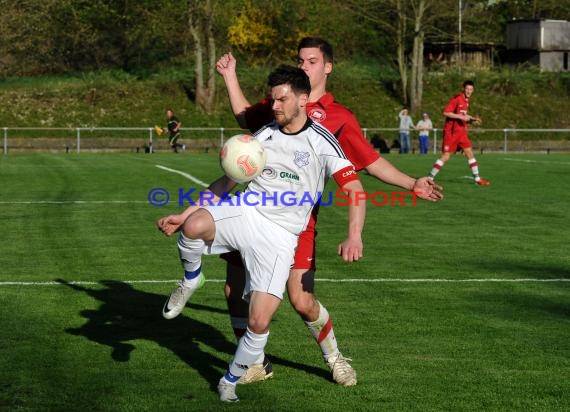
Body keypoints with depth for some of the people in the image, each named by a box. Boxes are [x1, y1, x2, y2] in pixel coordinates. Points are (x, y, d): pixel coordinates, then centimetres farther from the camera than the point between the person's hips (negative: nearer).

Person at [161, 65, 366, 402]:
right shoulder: (264, 135, 10)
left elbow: (354, 189, -11)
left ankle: (230, 381, 16)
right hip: (245, 212, 3)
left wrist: (354, 237, -28)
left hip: (279, 235, -3)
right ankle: (191, 280, 1)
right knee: (194, 226, -33)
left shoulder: (322, 142, -4)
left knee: (260, 322, -12)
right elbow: (228, 182, 17)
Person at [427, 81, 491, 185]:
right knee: (445, 156, -8)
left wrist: (472, 120, 8)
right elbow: (446, 112, -20)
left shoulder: (467, 100, 12)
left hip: (462, 131, 8)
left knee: (470, 153, 5)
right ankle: (430, 178, 0)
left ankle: (477, 179, 11)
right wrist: (461, 117, -23)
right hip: (451, 132, -8)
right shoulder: (457, 98, -14)